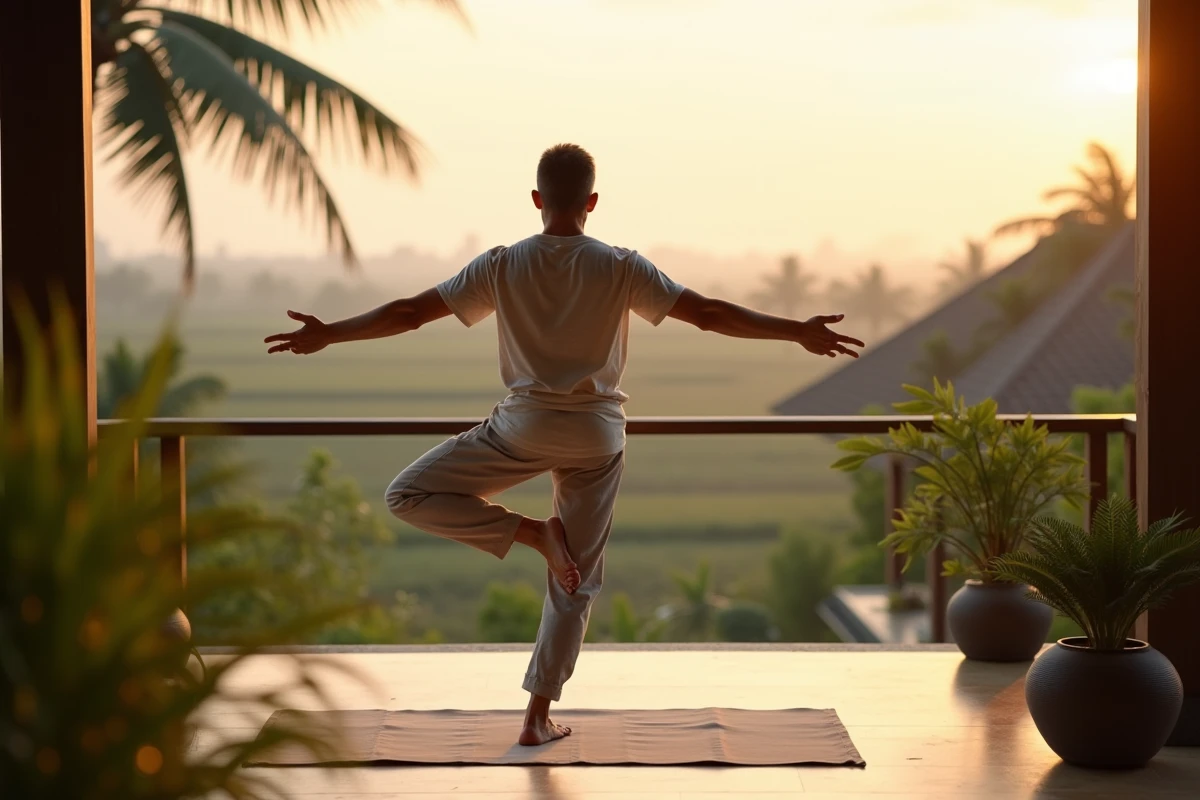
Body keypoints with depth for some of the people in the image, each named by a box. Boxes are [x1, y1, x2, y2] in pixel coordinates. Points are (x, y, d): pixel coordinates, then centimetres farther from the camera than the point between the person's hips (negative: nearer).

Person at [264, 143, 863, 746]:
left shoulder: (501, 266, -3)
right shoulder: (621, 268, -5)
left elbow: (410, 313, 0)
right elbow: (708, 313, -9)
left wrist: (327, 334, 11)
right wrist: (800, 332, -4)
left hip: (523, 426, -1)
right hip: (596, 435, 1)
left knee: (408, 496, 12)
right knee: (576, 581, 11)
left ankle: (531, 532, -1)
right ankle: (538, 717, 12)